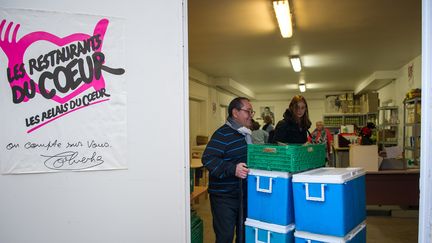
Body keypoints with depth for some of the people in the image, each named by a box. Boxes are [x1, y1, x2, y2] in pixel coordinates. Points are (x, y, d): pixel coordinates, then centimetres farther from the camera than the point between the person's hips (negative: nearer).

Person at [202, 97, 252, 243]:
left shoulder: (246, 134, 13)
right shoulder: (223, 134, -16)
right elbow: (207, 159, -27)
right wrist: (232, 169, -37)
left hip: (244, 194, 8)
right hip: (224, 197, -8)